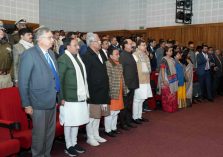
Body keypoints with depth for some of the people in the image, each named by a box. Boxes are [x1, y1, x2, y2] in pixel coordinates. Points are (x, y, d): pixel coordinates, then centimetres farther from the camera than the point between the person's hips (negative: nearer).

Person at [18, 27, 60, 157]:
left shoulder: (51, 53, 8)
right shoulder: (29, 54, -13)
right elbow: (23, 82, -12)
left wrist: (57, 97, 10)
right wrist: (26, 104, -11)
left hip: (52, 100, 7)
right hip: (39, 102, -6)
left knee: (51, 132, 18)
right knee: (40, 133, 8)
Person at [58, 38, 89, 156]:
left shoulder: (78, 57, 10)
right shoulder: (63, 59, -12)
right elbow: (59, 80, -12)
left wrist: (85, 93, 12)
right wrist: (61, 98, -13)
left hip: (80, 96, 7)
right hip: (70, 97, -7)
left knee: (77, 121, 15)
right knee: (69, 123, 6)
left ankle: (74, 143, 30)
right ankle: (68, 146, 21)